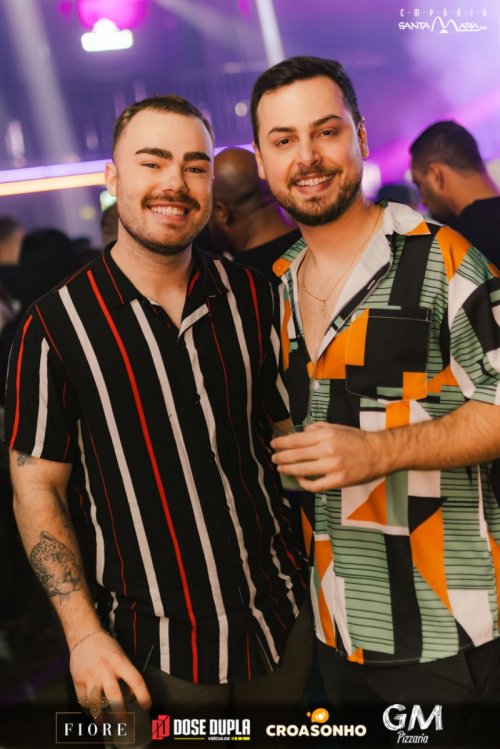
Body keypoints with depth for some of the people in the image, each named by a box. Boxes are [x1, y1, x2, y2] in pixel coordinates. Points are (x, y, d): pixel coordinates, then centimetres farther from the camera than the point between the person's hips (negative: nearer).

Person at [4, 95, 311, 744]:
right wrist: (84, 634, -13)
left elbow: (285, 434, 9)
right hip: (154, 653, -3)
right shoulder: (56, 326, -10)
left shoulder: (249, 298, 0)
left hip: (282, 621, 4)